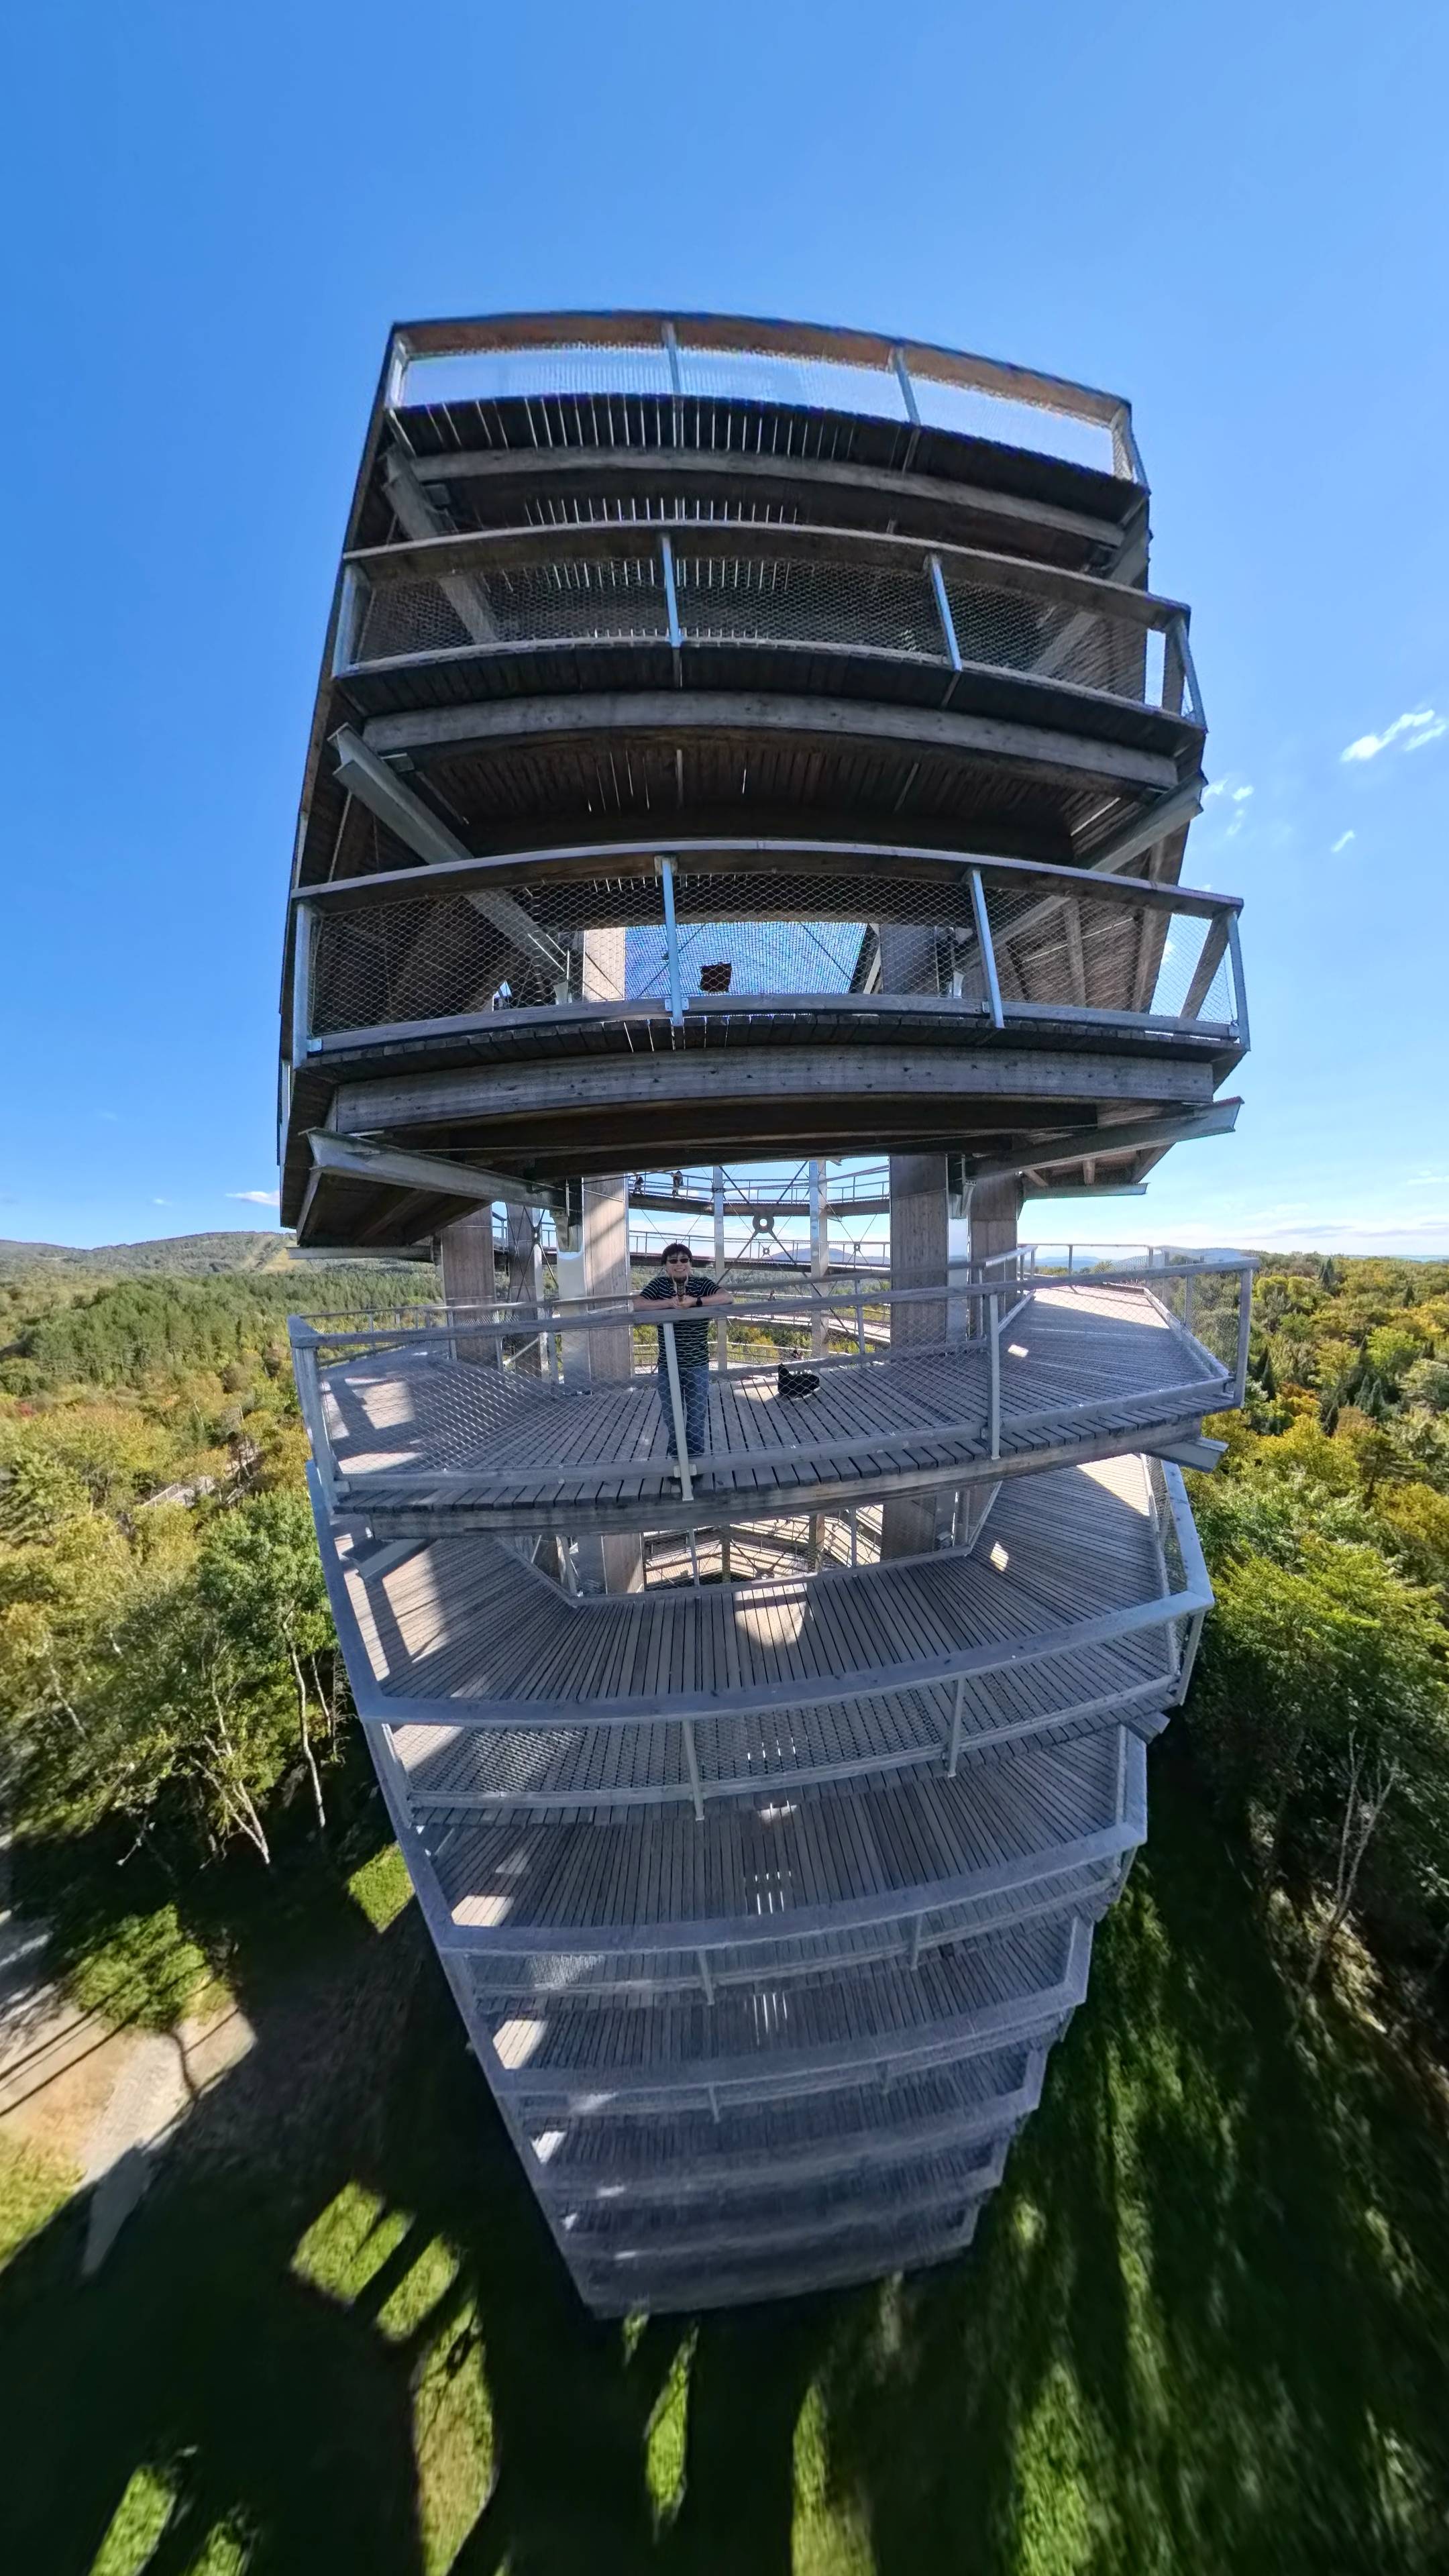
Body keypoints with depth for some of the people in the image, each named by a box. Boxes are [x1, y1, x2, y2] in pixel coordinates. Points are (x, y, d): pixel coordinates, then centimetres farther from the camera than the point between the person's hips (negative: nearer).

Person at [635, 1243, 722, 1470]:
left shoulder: (702, 1283, -4)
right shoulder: (658, 1285, -1)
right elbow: (637, 1304, -14)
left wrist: (695, 1301, -30)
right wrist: (669, 1302, -26)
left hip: (697, 1365, -1)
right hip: (668, 1366, 1)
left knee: (697, 1416, 10)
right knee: (671, 1417, 14)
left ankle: (695, 1459, 28)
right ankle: (676, 1460, 32)